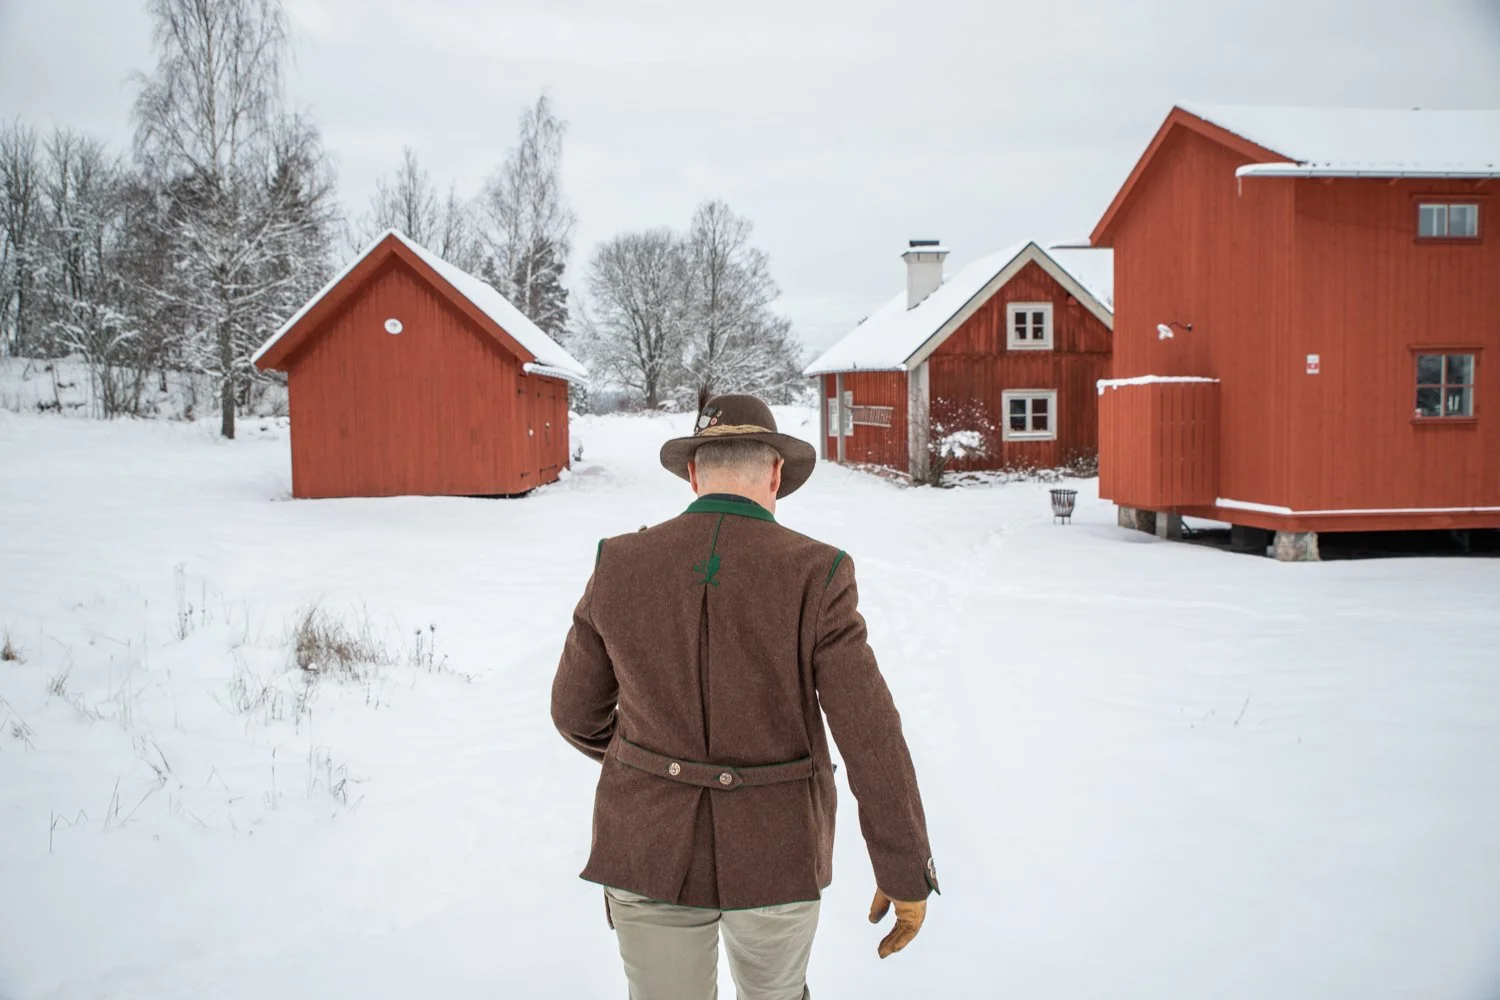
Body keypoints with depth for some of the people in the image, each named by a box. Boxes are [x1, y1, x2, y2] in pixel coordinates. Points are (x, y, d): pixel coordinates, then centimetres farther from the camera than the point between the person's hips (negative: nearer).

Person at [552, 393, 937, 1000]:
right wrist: (907, 874, -5)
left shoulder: (621, 567, -10)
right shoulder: (814, 577, -17)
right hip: (772, 850, -1)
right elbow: (872, 739, -17)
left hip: (653, 845, 1)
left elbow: (578, 708, 2)